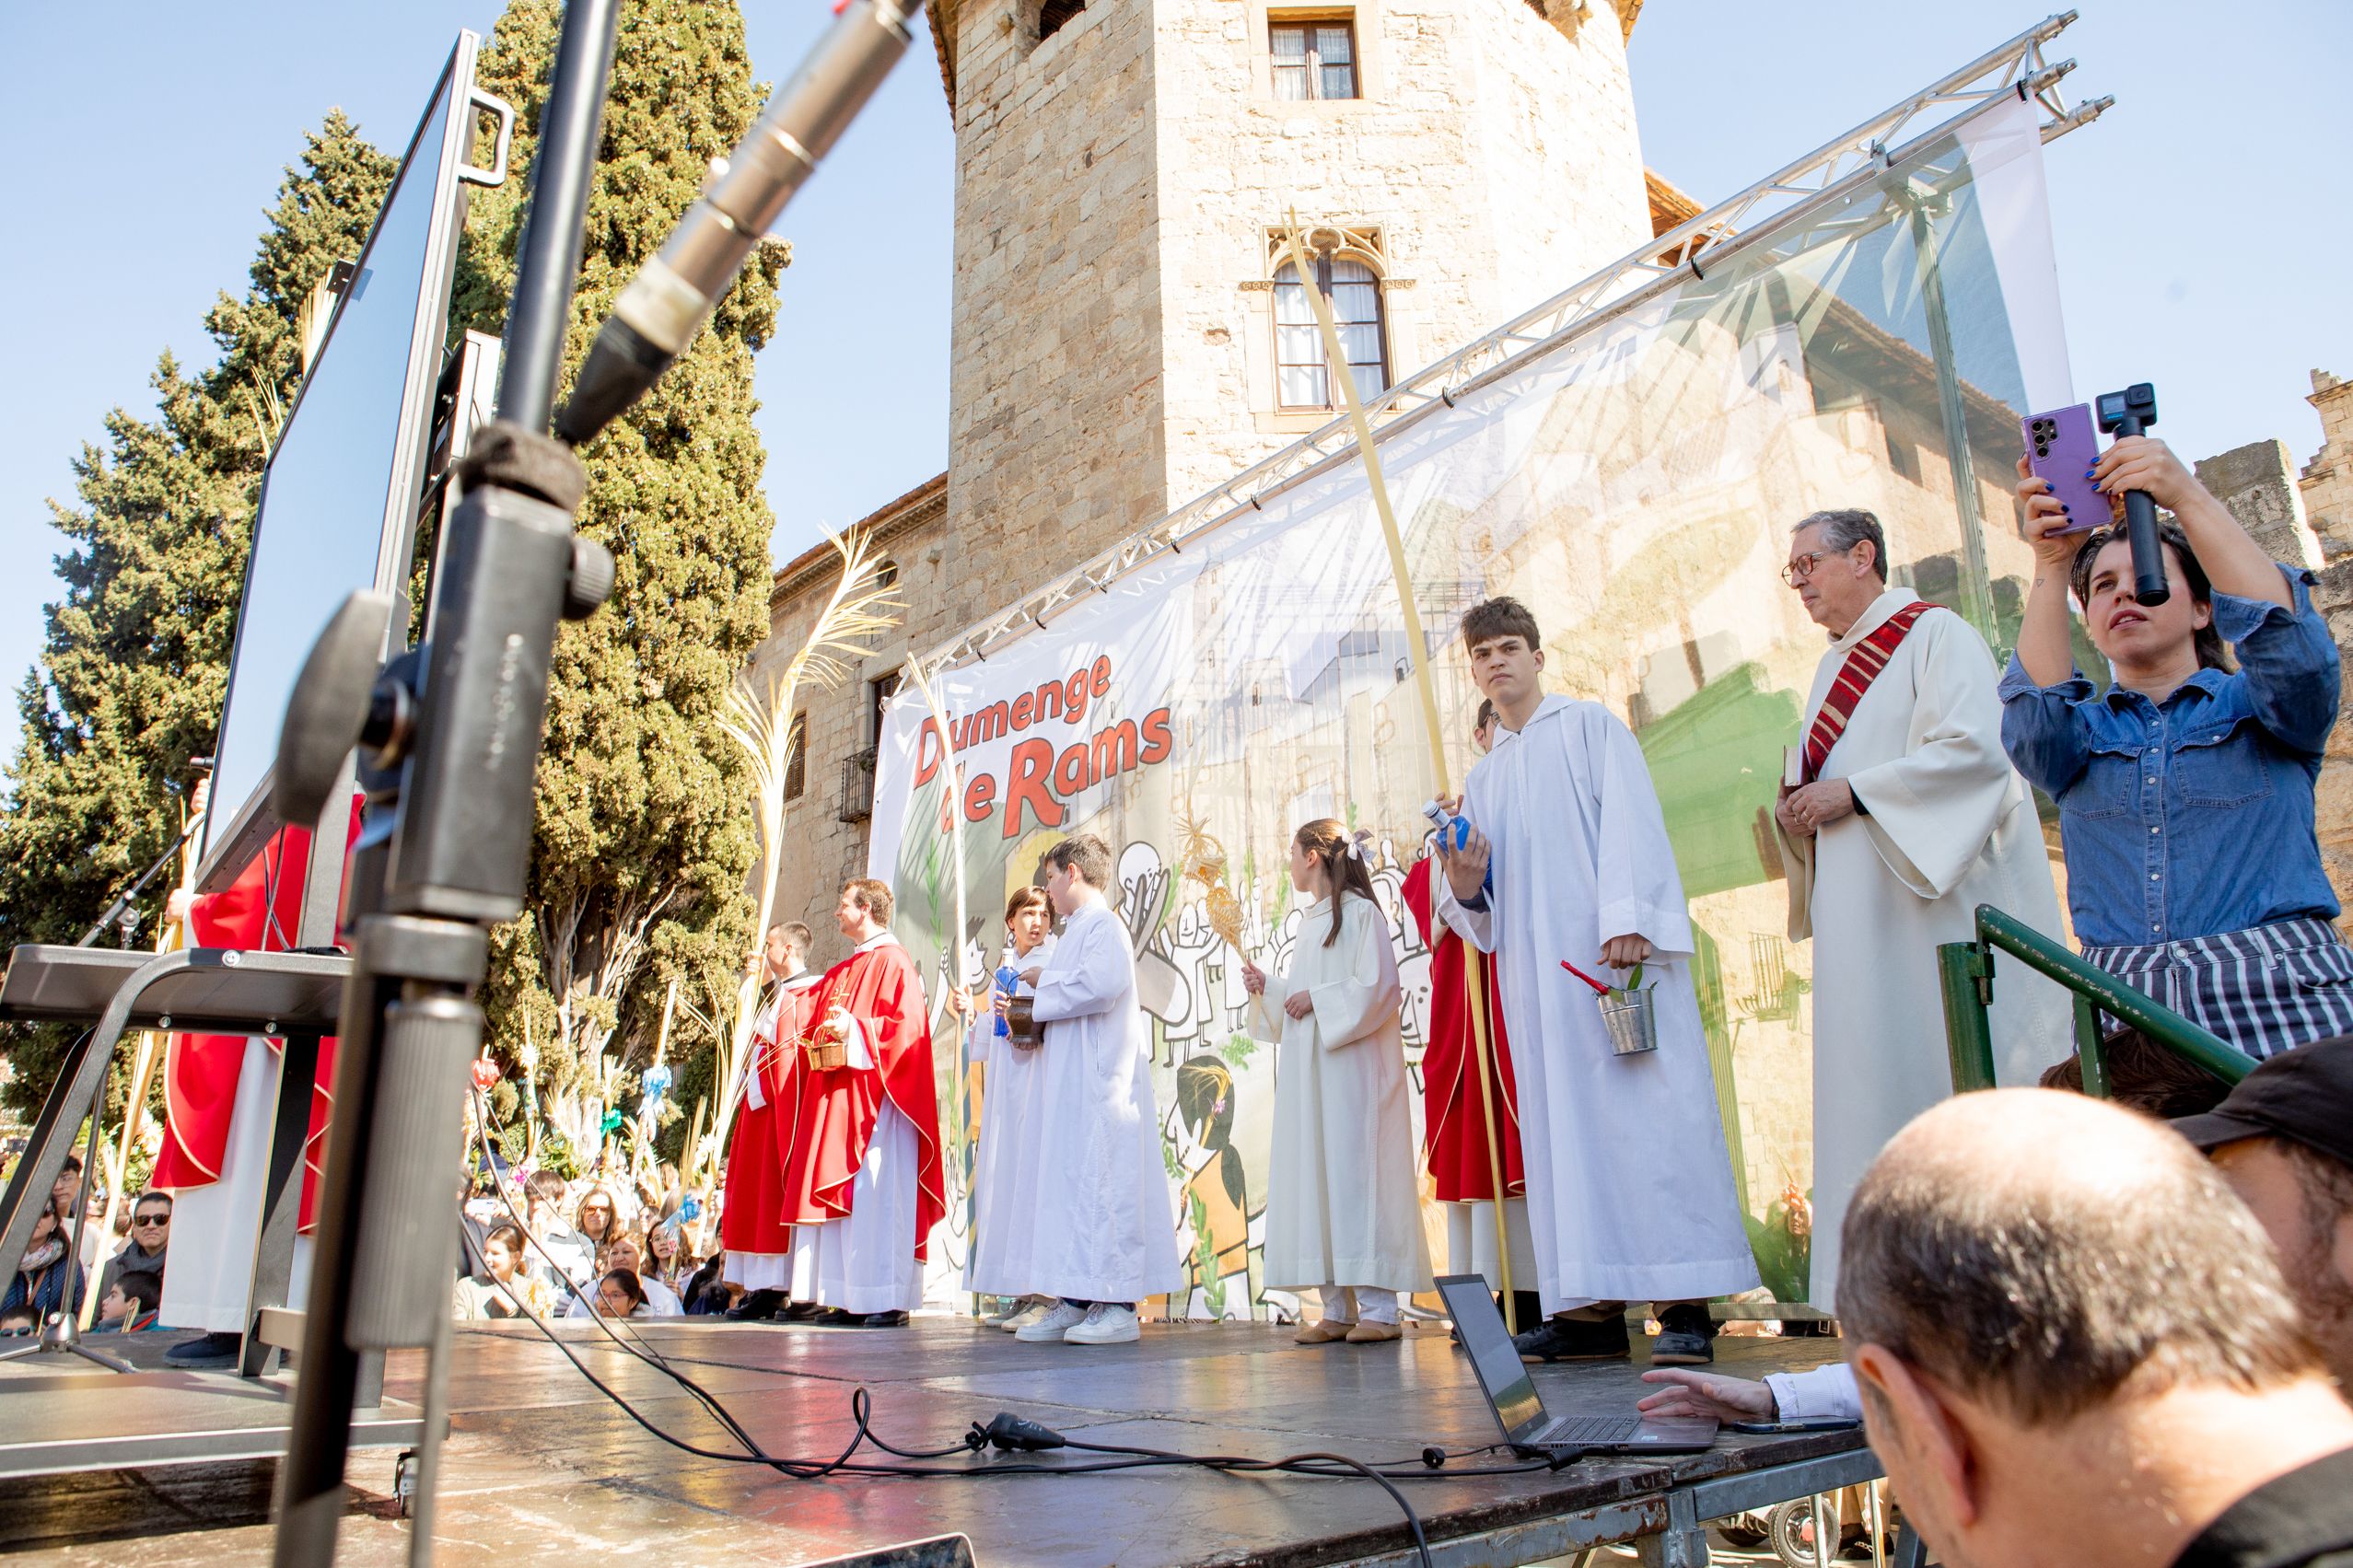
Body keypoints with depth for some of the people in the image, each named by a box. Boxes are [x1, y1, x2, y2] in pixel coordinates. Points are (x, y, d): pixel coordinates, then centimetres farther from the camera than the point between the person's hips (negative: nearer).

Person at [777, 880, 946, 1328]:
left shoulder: (893, 962, -6)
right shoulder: (844, 971, 20)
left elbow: (906, 1024, -16)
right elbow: (819, 1022, 28)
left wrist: (855, 1030, -21)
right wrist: (826, 1032, 11)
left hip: (875, 1097, -9)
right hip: (837, 1097, 9)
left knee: (877, 1192, -8)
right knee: (844, 1193, 7)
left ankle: (890, 1299, -4)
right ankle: (852, 1297, 10)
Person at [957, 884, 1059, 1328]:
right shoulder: (1003, 970, 21)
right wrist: (971, 1012, 8)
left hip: (1039, 1080, -7)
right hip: (1004, 1085, 7)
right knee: (1004, 1177, 4)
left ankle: (1047, 1295, -10)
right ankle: (1019, 1295, 9)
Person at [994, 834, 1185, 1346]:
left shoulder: (1103, 925, -8)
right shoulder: (1075, 931, 21)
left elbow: (1100, 984, -26)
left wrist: (1045, 980, -11)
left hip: (1098, 1079, -10)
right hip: (1069, 1080, 10)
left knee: (1099, 1178, -9)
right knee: (1067, 1179, 9)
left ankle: (1117, 1305, -5)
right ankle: (1074, 1299, 14)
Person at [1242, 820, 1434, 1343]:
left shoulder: (1360, 912, -5)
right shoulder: (1311, 920, 20)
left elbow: (1378, 987, -15)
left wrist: (1315, 999, -13)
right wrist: (1267, 987, 8)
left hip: (1349, 1066, -8)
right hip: (1307, 1071, 8)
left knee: (1354, 1169, -9)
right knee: (1314, 1175, 4)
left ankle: (1379, 1306, -4)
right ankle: (1337, 1308, 8)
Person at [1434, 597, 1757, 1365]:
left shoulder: (1592, 726, 10)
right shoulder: (1483, 777, 24)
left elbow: (1630, 822, -5)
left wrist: (1627, 920, -19)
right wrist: (1465, 888, -4)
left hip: (1616, 952, -5)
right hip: (1536, 968, 5)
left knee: (1647, 1111, -8)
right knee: (1563, 1121, 0)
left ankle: (1685, 1303, -5)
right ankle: (1590, 1306, 2)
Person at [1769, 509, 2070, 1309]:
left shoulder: (1935, 634, -3)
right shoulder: (1833, 669, 21)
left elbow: (1975, 746, -17)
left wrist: (1854, 792, -16)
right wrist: (1799, 808, 1)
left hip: (1939, 898, -8)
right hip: (1859, 911, 8)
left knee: (1962, 1070, -7)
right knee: (1875, 1074, 4)